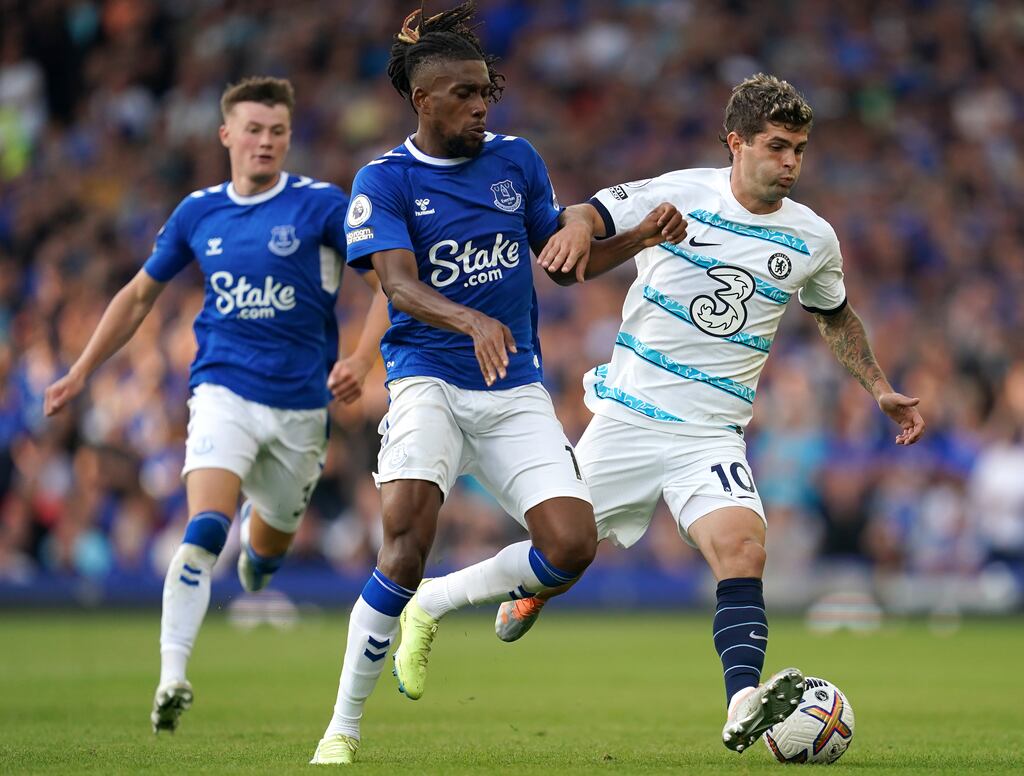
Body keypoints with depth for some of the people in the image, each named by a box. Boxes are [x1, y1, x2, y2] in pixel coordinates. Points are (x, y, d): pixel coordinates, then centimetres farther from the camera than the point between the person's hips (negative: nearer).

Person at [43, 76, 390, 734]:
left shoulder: (320, 205, -5)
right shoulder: (199, 213, 4)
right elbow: (140, 295, 17)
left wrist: (361, 360, -18)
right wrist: (81, 373, 16)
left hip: (301, 403, 0)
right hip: (225, 390, 0)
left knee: (270, 544, 15)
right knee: (206, 530, -22)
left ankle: (257, 539, 54)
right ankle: (172, 676, -24)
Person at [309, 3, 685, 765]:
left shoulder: (516, 159, 9)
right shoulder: (385, 181, -3)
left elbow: (563, 251, 20)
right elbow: (399, 283, -17)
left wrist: (640, 236, 2)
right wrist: (472, 322, -36)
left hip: (515, 391, 4)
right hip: (428, 379, -4)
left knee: (573, 546, -13)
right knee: (408, 537, -26)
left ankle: (432, 609, 15)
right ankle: (342, 730, -11)